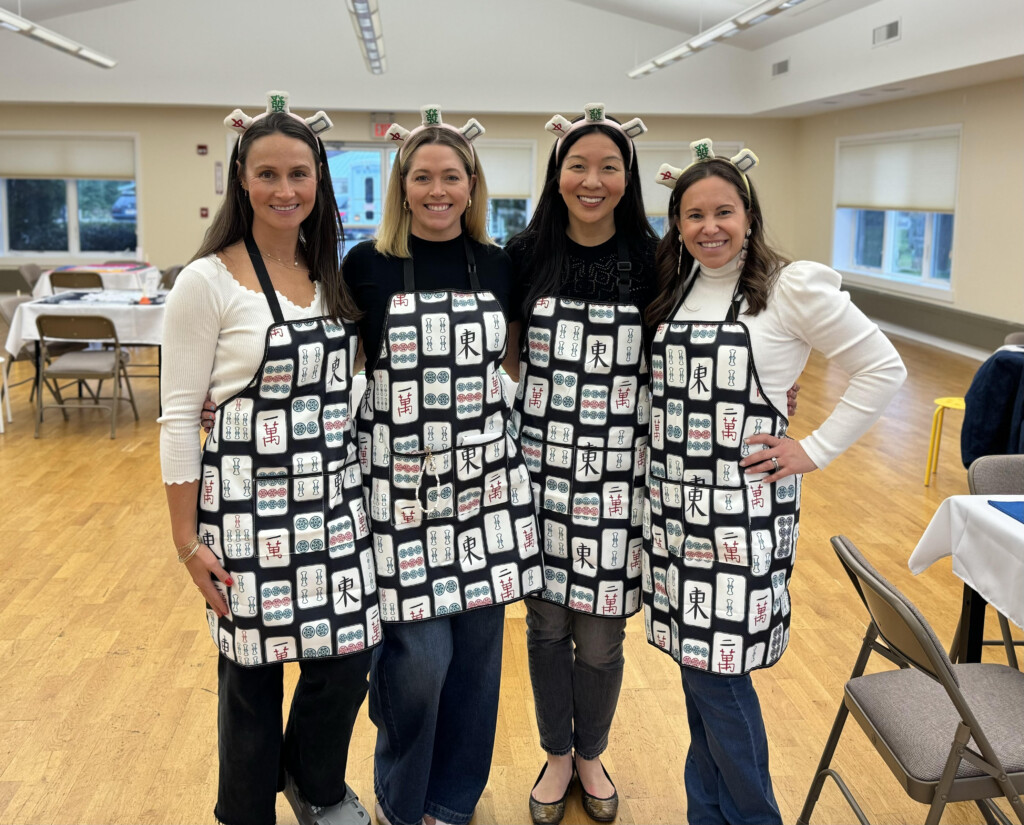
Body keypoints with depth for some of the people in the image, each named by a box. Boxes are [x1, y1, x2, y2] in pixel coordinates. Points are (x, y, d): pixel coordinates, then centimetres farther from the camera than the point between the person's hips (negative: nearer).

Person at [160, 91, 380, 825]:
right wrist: (187, 540, -9)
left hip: (334, 499, 5)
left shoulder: (334, 277, 8)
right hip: (248, 503, -5)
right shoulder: (207, 282, -8)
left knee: (348, 658, 7)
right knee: (253, 672, 7)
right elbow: (179, 418, -8)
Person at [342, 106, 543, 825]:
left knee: (476, 648, 9)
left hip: (483, 481, 3)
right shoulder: (368, 267, -2)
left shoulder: (498, 266, 5)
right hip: (399, 483, -3)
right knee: (417, 657, -4)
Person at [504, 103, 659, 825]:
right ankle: (557, 754, 35)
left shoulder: (651, 259, -3)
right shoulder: (526, 255, 0)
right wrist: (539, 386, -1)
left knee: (600, 634, 6)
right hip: (541, 462, 1)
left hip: (616, 472, -1)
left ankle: (591, 755, 33)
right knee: (547, 622, 12)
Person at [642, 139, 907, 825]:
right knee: (696, 660, 13)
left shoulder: (793, 287, -8)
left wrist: (815, 450, -8)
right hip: (675, 499, 5)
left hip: (744, 505, -5)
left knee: (719, 667, -2)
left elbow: (883, 369, -5)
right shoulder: (671, 289, 9)